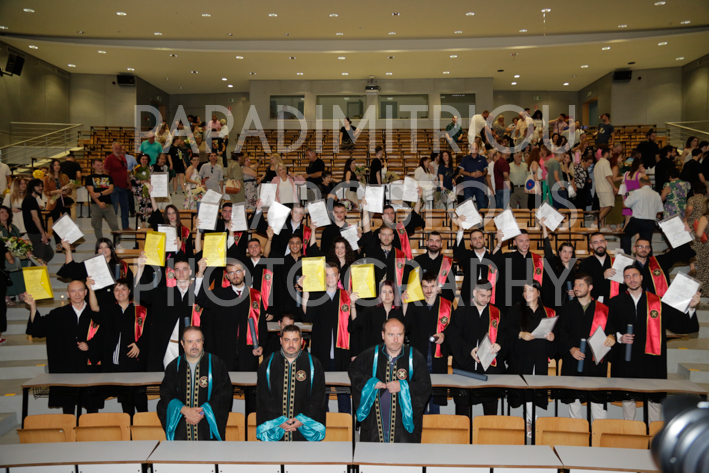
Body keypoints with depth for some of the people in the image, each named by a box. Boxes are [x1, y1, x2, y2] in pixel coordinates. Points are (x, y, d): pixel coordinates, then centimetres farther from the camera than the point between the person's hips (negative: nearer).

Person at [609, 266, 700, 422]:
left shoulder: (658, 302, 4)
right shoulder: (616, 302, 5)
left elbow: (680, 325, 1)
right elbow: (608, 328, 4)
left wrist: (691, 308, -12)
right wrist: (619, 337, -13)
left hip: (652, 359, 0)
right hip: (626, 361, 0)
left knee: (655, 398, 4)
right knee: (627, 397, 8)